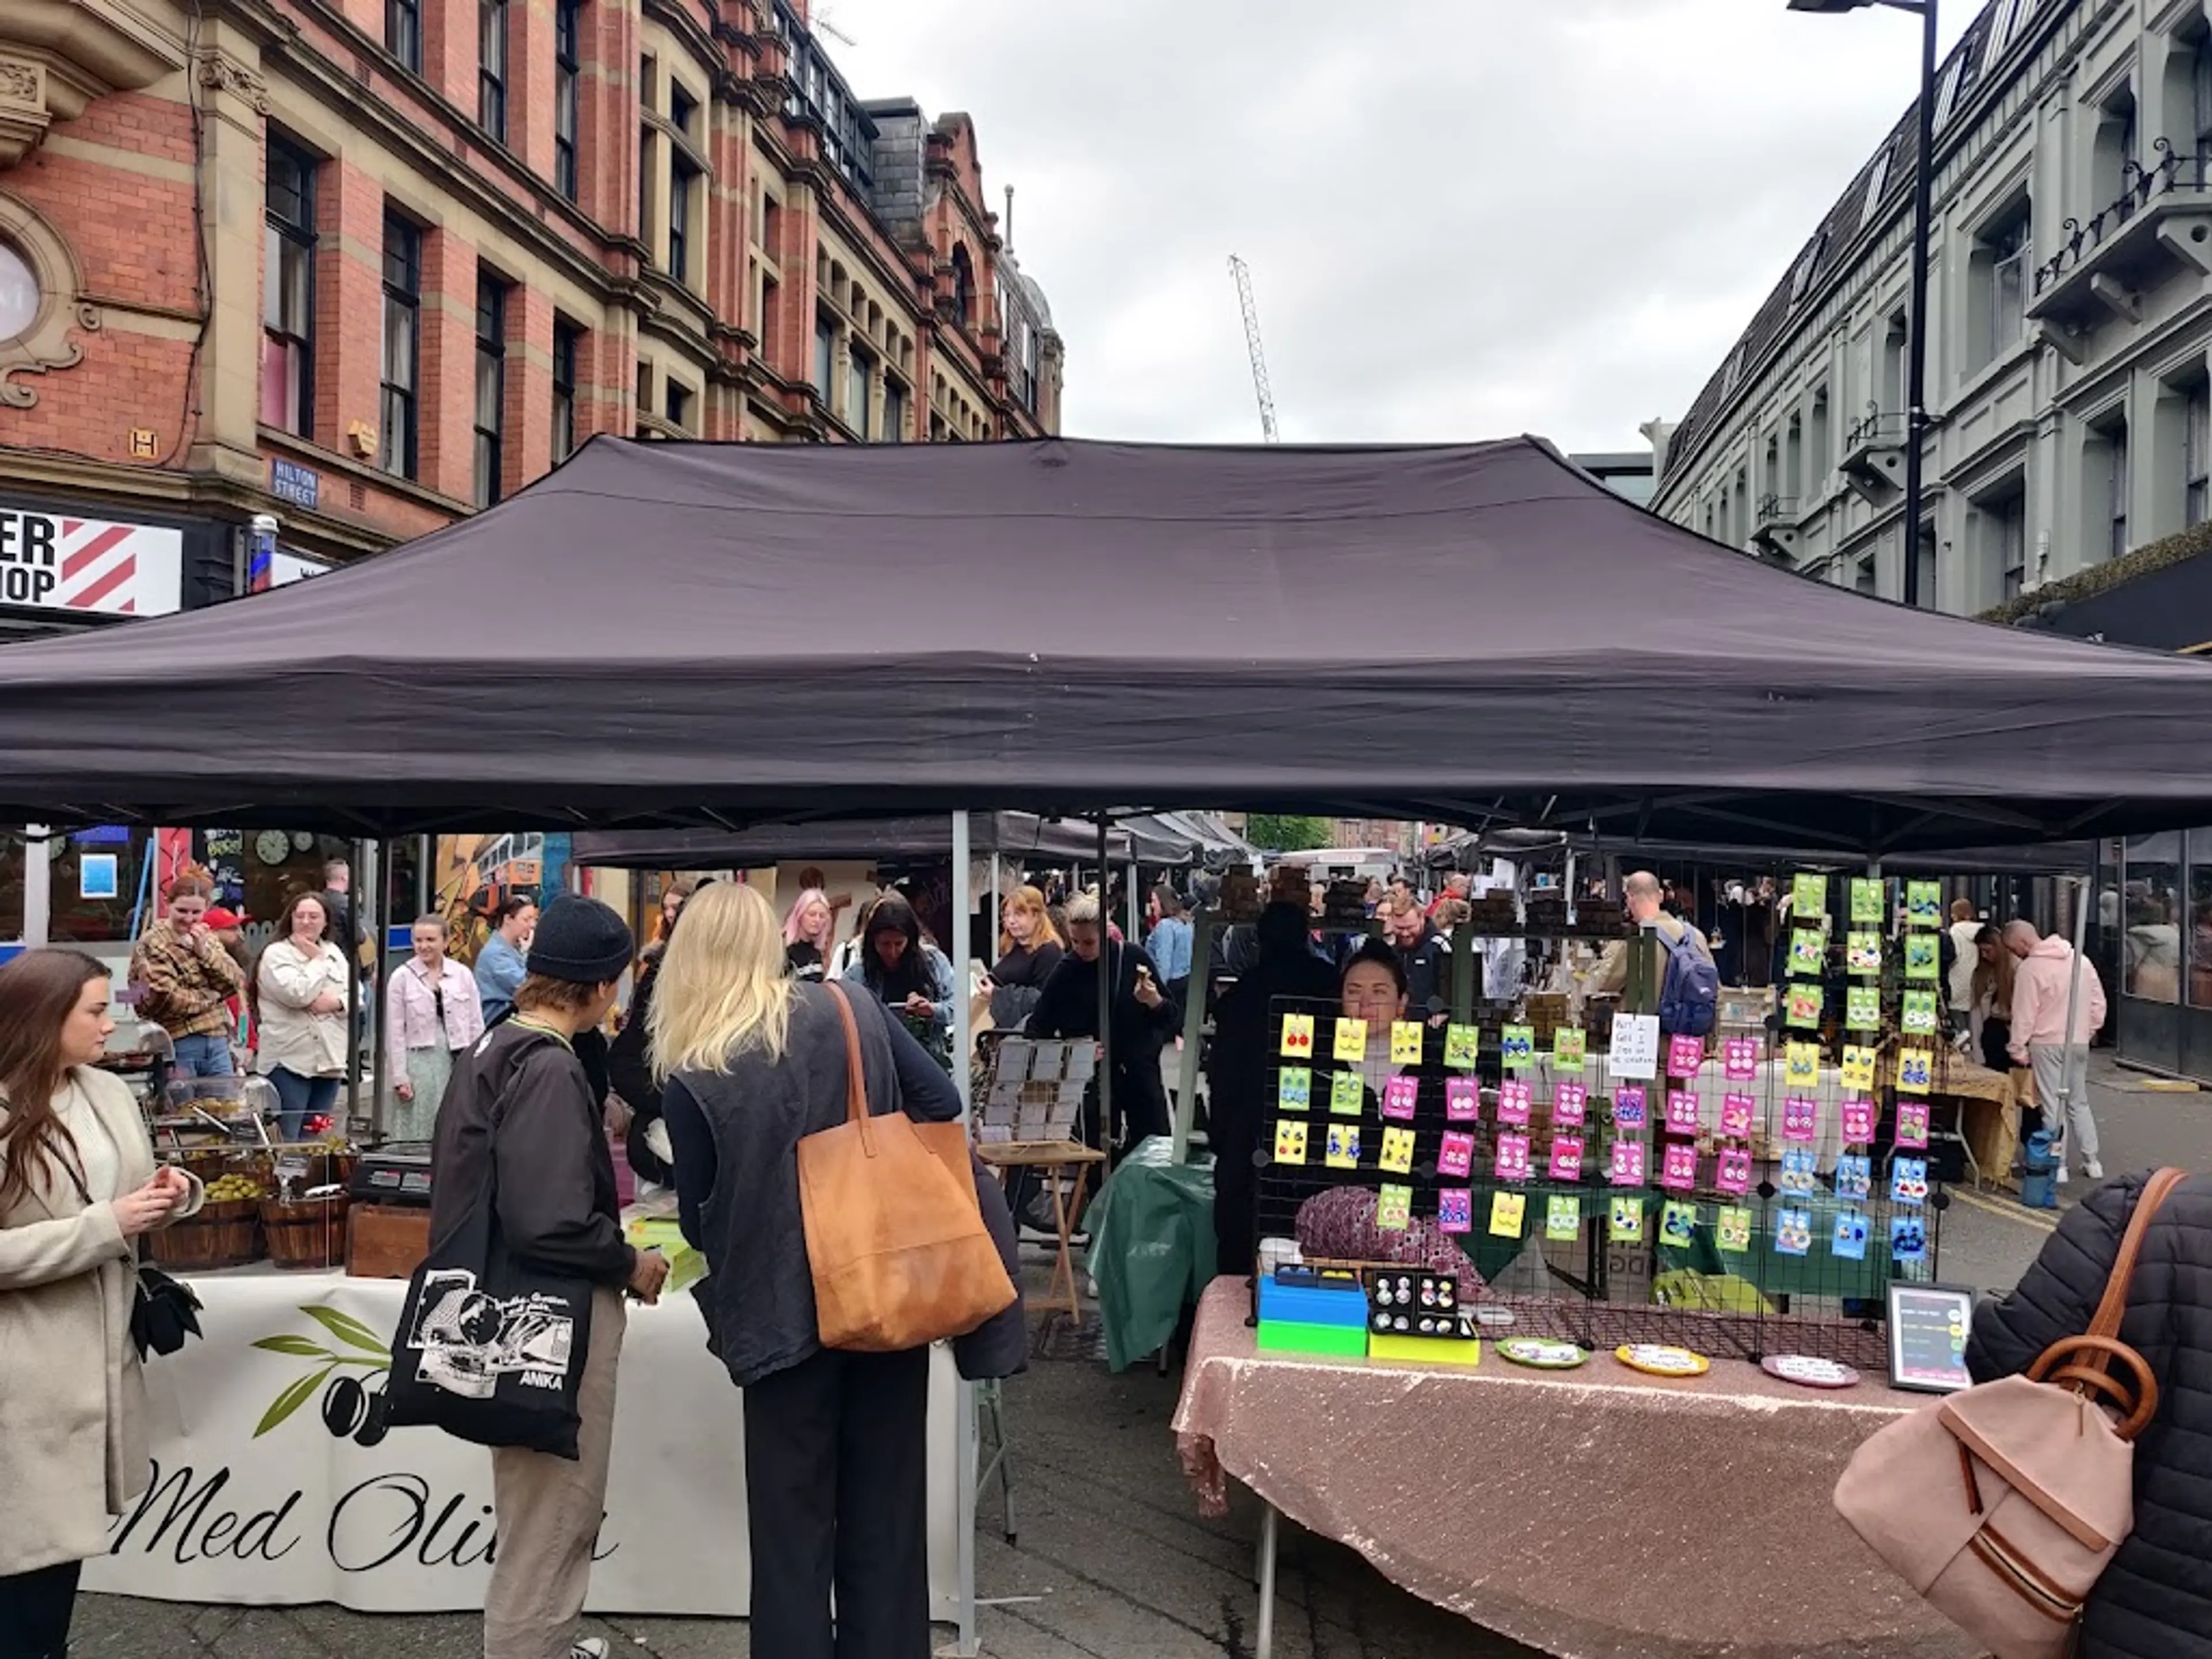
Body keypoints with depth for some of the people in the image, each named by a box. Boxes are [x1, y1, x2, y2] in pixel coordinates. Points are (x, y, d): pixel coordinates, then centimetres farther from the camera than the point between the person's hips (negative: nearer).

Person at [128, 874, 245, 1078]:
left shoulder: (207, 938, 15)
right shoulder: (153, 943, -6)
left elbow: (238, 982, 3)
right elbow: (166, 1000, -17)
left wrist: (205, 951, -7)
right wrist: (211, 996, -4)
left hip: (217, 1041, 6)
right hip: (177, 1044, -6)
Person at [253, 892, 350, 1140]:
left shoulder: (334, 952, 16)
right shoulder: (276, 954, -3)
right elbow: (297, 994, -18)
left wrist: (336, 1002, -10)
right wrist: (317, 960, -5)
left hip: (329, 1060, 6)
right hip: (289, 1060, -6)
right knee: (287, 1139, -6)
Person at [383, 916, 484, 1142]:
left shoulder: (463, 975, 5)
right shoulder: (402, 977, 1)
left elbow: (476, 1025, 8)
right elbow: (394, 1032, 0)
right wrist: (399, 1077, -5)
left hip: (458, 1063, 2)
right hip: (419, 1062, -2)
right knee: (417, 1133, 1)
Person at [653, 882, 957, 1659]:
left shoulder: (690, 1071, -8)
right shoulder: (853, 1008, -1)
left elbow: (698, 1210, 0)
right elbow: (940, 1104, -1)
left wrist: (713, 1246, 22)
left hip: (785, 1304, -2)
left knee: (793, 1516, 12)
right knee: (885, 1503, 15)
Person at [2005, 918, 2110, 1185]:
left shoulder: (2029, 968, -15)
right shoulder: (2080, 960, 7)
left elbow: (2024, 1015, -13)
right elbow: (2099, 1002, 11)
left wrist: (2018, 1050, -5)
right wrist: (2089, 1030, 19)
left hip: (2047, 1045, -6)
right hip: (2079, 1043, 6)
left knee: (2053, 1105, 0)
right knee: (2079, 1101, 17)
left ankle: (2058, 1165, 2)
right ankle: (2092, 1161, 19)